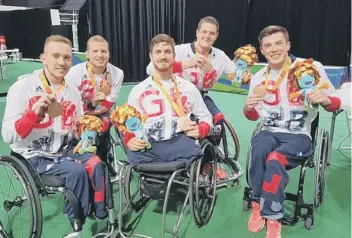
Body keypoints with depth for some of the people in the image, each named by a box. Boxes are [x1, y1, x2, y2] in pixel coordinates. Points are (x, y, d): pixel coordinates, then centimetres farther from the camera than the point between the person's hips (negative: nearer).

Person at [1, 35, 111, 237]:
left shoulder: (73, 92, 5)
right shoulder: (23, 87, -11)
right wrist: (35, 113, -32)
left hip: (65, 151, 5)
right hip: (34, 156, -4)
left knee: (96, 165, -22)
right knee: (77, 171, -28)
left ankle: (103, 220, -7)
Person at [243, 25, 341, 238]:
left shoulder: (311, 68, -4)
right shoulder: (259, 78, 8)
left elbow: (335, 104, -1)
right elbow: (254, 116, 15)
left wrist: (325, 100, -25)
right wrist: (248, 108, -10)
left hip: (299, 135, -3)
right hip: (270, 132, 3)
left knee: (275, 160, -32)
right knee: (260, 149, -32)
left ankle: (272, 218, -12)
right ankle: (259, 205, -12)